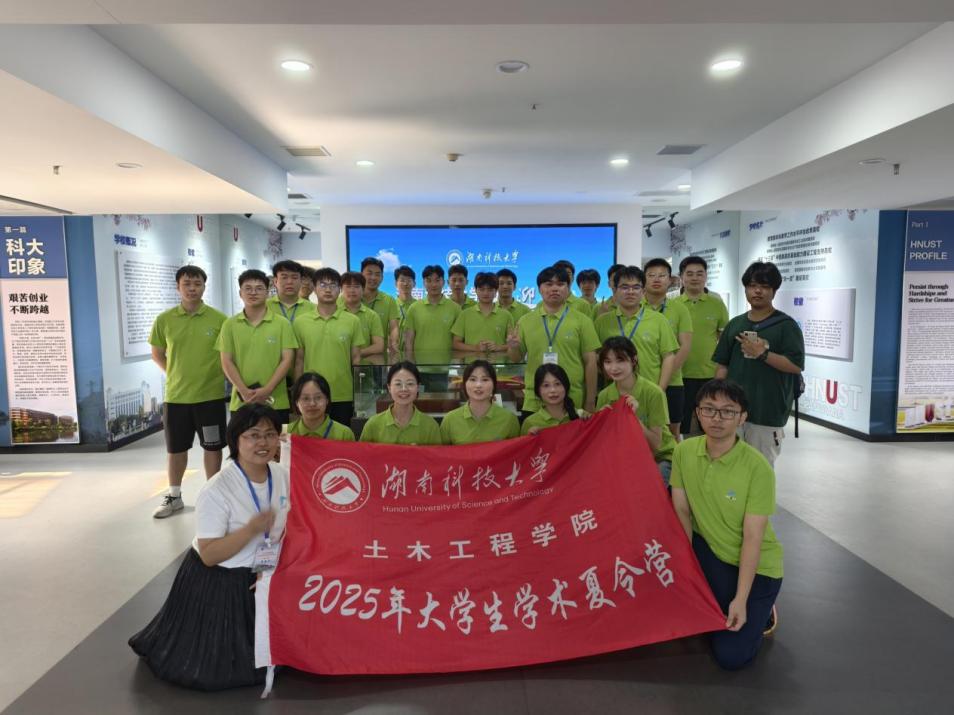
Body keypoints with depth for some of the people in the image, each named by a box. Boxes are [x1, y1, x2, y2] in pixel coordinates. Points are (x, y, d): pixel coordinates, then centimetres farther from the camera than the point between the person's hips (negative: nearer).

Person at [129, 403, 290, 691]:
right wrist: (251, 529, -36)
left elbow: (290, 529, 4)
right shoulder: (216, 490, -26)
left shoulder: (283, 475, -8)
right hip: (216, 583, -5)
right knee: (210, 669, 8)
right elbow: (209, 555, -25)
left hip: (259, 578, 5)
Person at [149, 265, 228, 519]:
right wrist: (174, 374, 5)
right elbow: (157, 354, 11)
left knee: (212, 446, 8)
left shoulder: (219, 319, -6)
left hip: (211, 395, -2)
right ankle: (174, 496, 31)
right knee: (175, 448, 14)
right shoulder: (164, 319, -1)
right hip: (176, 395, 2)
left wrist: (218, 375, -1)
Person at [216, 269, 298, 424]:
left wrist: (267, 390, -13)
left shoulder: (282, 323, 3)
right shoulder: (230, 325, 7)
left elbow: (287, 359, -2)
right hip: (240, 402, 1)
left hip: (276, 402, -1)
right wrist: (244, 391, -10)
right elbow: (227, 362, 3)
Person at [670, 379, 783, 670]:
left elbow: (753, 537, -21)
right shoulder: (684, 451, -10)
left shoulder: (758, 467, -22)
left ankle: (760, 613, 19)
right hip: (709, 550, 4)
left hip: (757, 566, -4)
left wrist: (741, 600, -22)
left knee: (731, 656, -14)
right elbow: (681, 512, -5)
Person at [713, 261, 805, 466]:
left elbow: (796, 365, -10)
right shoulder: (735, 324, 11)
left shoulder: (786, 325, -2)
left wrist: (762, 354, -16)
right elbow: (722, 365, 12)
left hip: (768, 413, -4)